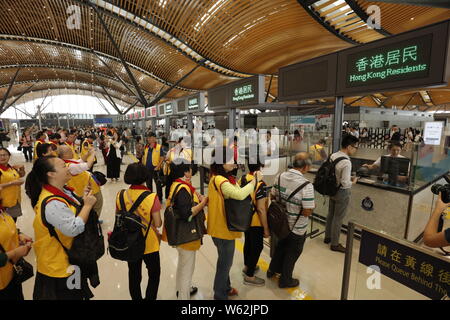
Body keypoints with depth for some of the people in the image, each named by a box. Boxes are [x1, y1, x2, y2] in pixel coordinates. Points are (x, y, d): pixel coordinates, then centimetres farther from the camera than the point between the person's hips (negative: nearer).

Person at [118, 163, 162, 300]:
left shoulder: (120, 196, -11)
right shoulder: (152, 197, -24)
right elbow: (158, 223, -18)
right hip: (149, 244, -4)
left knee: (134, 275, 23)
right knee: (154, 273, 20)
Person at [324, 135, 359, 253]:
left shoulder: (333, 156, -2)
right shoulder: (346, 162, -27)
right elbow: (345, 184, -27)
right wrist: (353, 182, -8)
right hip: (342, 193, -8)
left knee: (331, 215, 22)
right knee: (338, 219, 7)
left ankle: (328, 237, 39)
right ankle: (335, 244, 24)